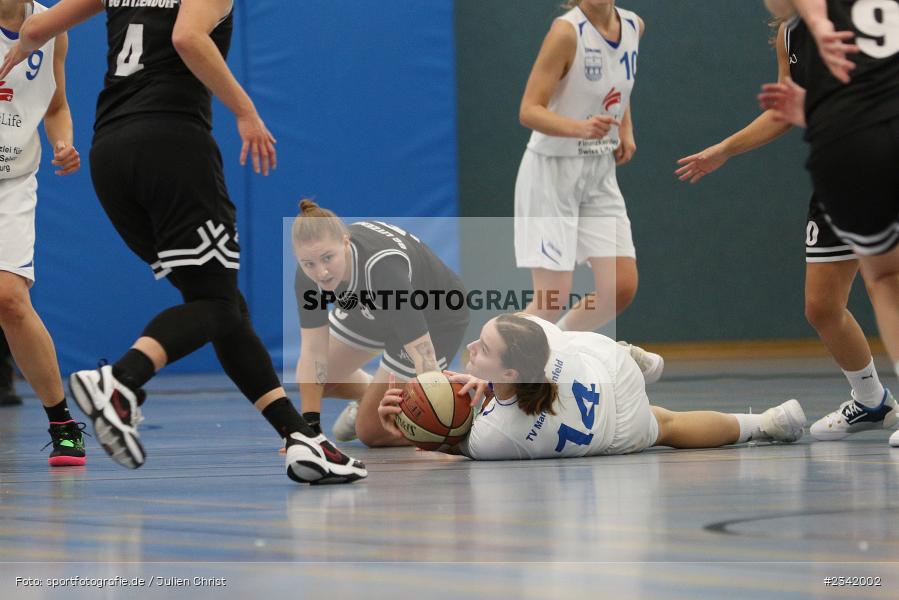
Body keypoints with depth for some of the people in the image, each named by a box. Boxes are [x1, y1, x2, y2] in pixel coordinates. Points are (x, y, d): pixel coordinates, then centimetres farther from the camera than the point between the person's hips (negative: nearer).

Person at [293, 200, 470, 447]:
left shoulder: (381, 266, -44)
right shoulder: (313, 264, -26)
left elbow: (424, 359, -46)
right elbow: (313, 352, -21)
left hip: (434, 322, -6)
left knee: (370, 430, -4)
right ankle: (370, 395, 35)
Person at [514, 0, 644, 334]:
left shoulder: (633, 27, 2)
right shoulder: (567, 32, -19)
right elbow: (529, 111, -23)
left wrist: (626, 131, 8)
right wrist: (580, 128, -39)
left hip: (600, 175, 6)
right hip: (552, 171, -6)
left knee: (621, 288, -2)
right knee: (553, 297, -10)